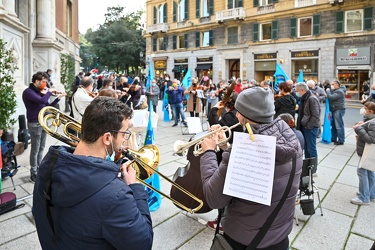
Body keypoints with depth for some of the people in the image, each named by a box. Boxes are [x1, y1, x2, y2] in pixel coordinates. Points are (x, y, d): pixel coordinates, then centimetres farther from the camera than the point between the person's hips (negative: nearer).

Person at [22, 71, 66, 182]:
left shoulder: (40, 92, 11)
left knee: (41, 148, 15)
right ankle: (34, 174, 11)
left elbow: (48, 106, 14)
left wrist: (58, 97, 5)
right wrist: (49, 92, -15)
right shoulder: (28, 92, -14)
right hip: (34, 124, -8)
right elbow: (42, 101, -31)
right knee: (35, 150, 0)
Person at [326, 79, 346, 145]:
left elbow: (331, 97, -23)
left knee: (339, 126, -7)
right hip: (334, 110, 10)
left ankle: (341, 140, -2)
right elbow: (331, 97, 18)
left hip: (338, 110, -10)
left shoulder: (339, 91, -13)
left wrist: (328, 91, -8)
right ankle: (333, 138, 24)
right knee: (333, 125, 14)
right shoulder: (335, 90, 20)